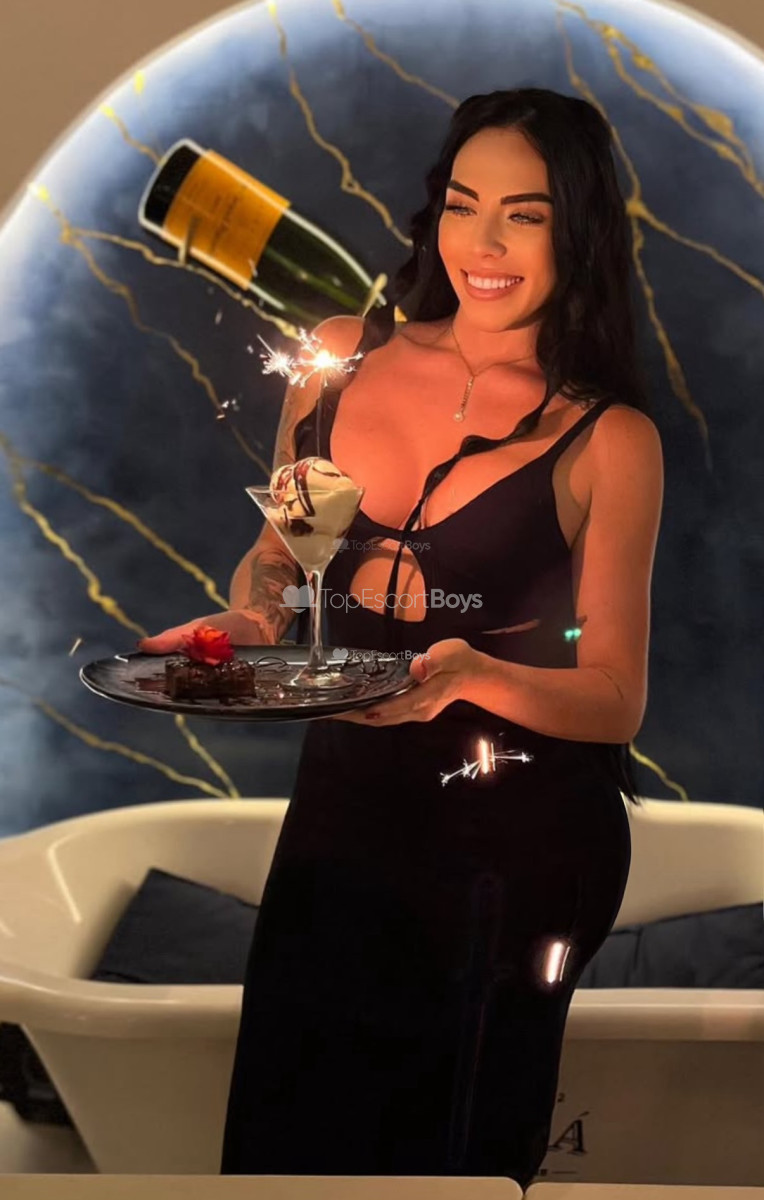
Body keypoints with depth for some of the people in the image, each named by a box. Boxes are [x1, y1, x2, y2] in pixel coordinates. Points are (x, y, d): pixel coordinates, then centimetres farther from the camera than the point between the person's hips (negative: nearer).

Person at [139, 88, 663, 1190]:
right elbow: (275, 556, 15)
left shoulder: (607, 438, -8)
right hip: (345, 799, 3)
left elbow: (617, 701, -8)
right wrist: (246, 617, -8)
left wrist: (467, 673, -27)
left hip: (517, 835, -3)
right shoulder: (341, 356, 1)